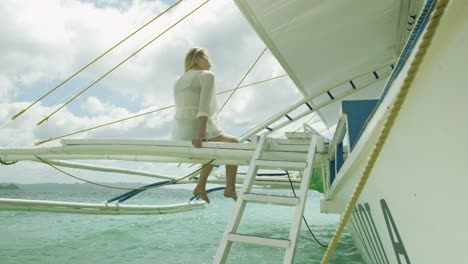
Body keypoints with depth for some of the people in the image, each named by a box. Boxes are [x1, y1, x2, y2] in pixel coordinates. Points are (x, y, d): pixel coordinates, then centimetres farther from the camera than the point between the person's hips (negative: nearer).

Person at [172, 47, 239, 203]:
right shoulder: (206, 75, -3)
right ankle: (230, 189, 21)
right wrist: (200, 136, -26)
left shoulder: (178, 81, 20)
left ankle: (200, 187, 30)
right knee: (234, 143, 22)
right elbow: (204, 108, -17)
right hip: (200, 138, -7)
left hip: (180, 139, 7)